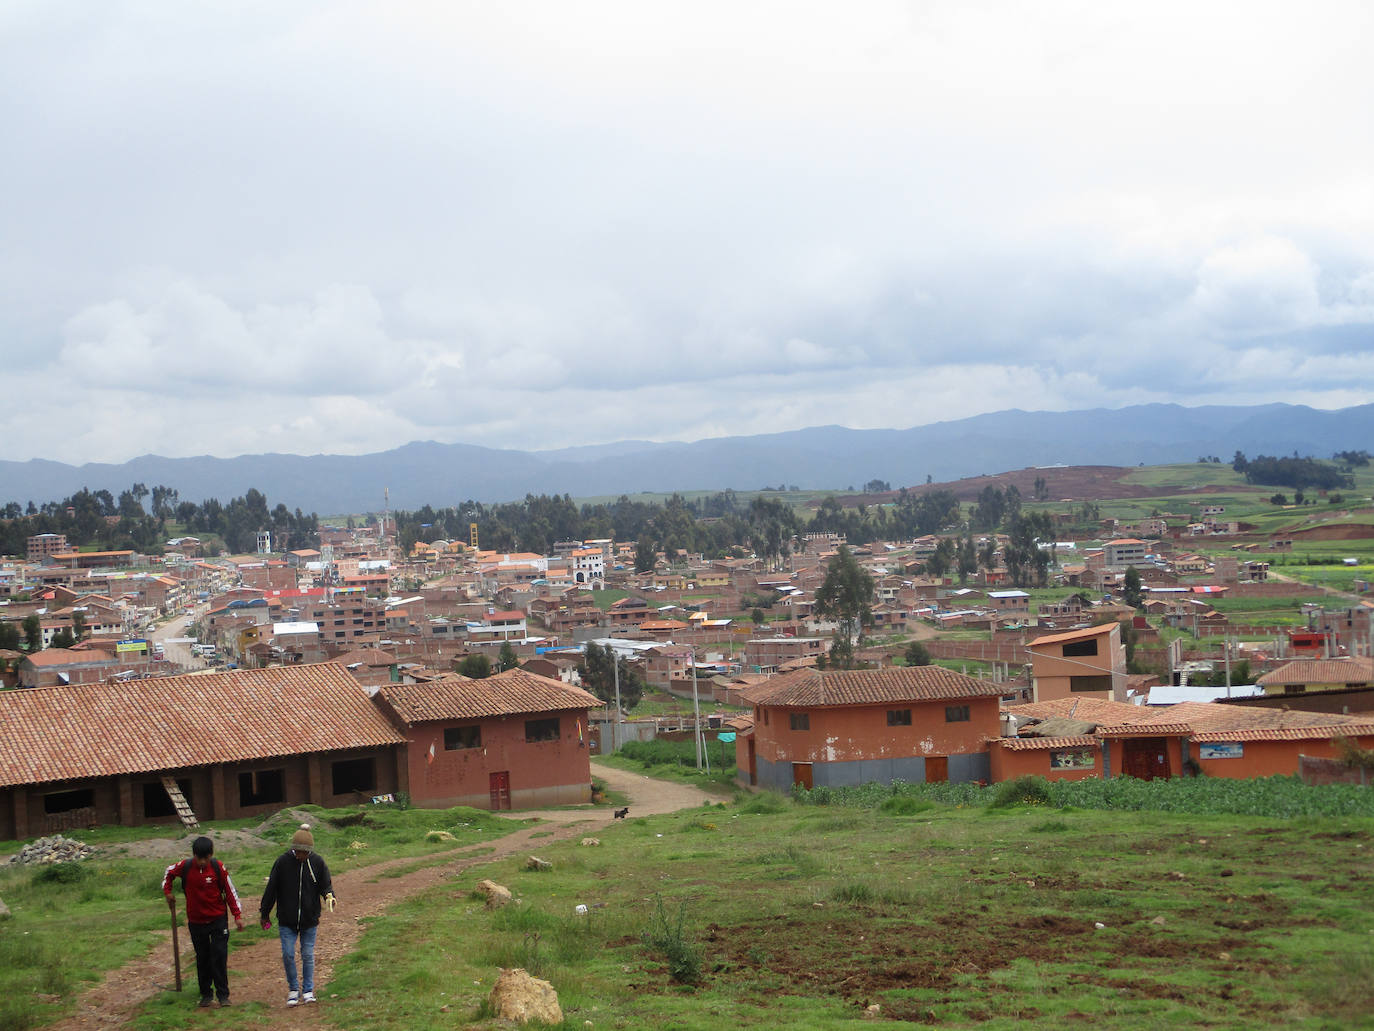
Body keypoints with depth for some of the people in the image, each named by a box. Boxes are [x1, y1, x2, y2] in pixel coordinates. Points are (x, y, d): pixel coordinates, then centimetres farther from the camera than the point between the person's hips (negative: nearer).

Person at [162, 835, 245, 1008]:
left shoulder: (218, 867, -12)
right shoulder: (185, 867, -9)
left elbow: (230, 891, -4)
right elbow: (168, 873, 14)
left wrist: (237, 916, -5)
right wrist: (167, 892, 7)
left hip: (218, 919, -2)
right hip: (196, 921, 2)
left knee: (219, 956, -5)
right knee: (202, 958, 9)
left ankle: (223, 994, 2)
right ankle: (206, 994, 20)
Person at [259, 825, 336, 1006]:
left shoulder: (317, 863, -5)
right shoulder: (283, 862, -7)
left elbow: (325, 885, 1)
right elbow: (271, 889, 0)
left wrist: (329, 896, -23)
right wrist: (265, 914, 5)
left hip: (309, 920, 0)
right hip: (287, 920, 0)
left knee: (308, 955, 5)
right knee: (288, 954, -2)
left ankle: (308, 991, 17)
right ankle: (293, 989, 16)